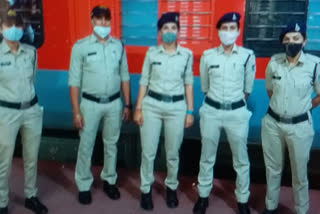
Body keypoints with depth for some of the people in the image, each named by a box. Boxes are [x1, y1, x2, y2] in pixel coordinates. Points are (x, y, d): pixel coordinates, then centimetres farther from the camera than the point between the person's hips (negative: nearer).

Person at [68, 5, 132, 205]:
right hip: (90, 103, -2)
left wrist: (128, 105, 5)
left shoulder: (119, 45, 2)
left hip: (114, 103, 3)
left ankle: (109, 180, 30)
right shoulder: (81, 46, -7)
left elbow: (124, 76, 7)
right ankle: (84, 185, 21)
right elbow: (75, 80, -6)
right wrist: (76, 111, -9)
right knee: (86, 145, 5)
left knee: (111, 144, 14)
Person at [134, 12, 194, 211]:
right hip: (152, 105, 0)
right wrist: (138, 108, 0)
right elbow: (144, 82, 4)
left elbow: (189, 84, 5)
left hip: (176, 107, 0)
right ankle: (146, 189, 23)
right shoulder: (151, 53, 1)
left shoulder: (187, 54, 1)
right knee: (148, 152, 4)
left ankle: (172, 188, 31)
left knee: (173, 153, 10)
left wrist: (190, 111, 2)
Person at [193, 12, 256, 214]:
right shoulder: (207, 56, -2)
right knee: (207, 157, 12)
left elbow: (248, 88, 6)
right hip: (211, 111, 1)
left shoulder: (248, 56, -4)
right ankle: (203, 195, 29)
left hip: (237, 113, -1)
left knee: (241, 159, 9)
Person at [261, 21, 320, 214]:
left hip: (300, 126, -2)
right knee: (273, 168, 17)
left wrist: (304, 107, 3)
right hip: (272, 123, 3)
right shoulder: (274, 61, -4)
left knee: (299, 172, 12)